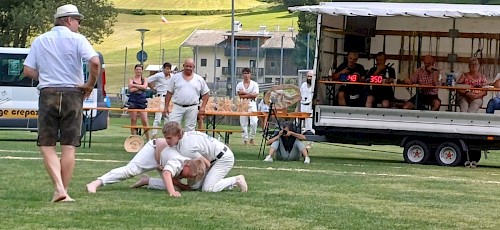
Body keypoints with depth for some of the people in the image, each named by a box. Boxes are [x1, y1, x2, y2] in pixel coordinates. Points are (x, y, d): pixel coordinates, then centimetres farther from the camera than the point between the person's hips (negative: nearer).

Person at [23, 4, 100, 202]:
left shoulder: (40, 41, 9)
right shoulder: (77, 39, -2)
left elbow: (28, 71, 4)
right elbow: (95, 62, -17)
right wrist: (90, 84, -3)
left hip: (47, 95, 2)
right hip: (72, 95, -2)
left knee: (47, 145, 4)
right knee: (69, 146, 4)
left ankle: (59, 187, -14)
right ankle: (64, 192, 2)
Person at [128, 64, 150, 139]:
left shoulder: (144, 79, 10)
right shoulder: (131, 79, 6)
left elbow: (144, 87, -10)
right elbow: (131, 89, -10)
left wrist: (134, 85, -10)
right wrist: (140, 87, -9)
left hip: (142, 101, 1)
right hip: (133, 101, -1)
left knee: (144, 121, -4)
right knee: (133, 120, 1)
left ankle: (148, 138, 0)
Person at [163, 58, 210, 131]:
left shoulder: (199, 79, 5)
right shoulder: (176, 77, 5)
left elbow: (205, 94, 10)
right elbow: (169, 93, 7)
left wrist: (202, 107, -1)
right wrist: (166, 107, 3)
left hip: (192, 108, 0)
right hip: (177, 107, 0)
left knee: (189, 129, 5)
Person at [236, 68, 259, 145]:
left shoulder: (254, 84, 7)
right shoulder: (239, 84, 11)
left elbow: (255, 95, -6)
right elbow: (239, 94, -4)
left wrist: (244, 94, -7)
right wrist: (250, 94, -8)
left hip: (252, 104, -2)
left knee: (254, 122, -14)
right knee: (243, 122, 0)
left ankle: (251, 138, 0)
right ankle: (245, 139, 7)